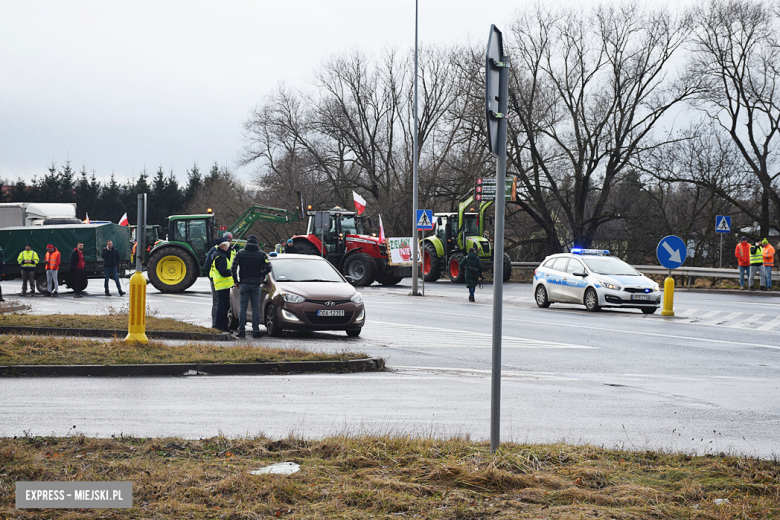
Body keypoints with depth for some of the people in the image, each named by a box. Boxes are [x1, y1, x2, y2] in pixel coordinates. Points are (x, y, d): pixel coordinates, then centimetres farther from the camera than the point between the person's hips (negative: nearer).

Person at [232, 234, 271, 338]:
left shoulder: (240, 253, 2)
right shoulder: (262, 254, 1)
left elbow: (233, 268, -2)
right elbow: (268, 268, -5)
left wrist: (236, 281, 8)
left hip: (244, 284, 0)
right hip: (256, 284, 0)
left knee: (242, 307, 4)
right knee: (256, 308, 4)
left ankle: (241, 331, 0)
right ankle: (255, 331, 1)